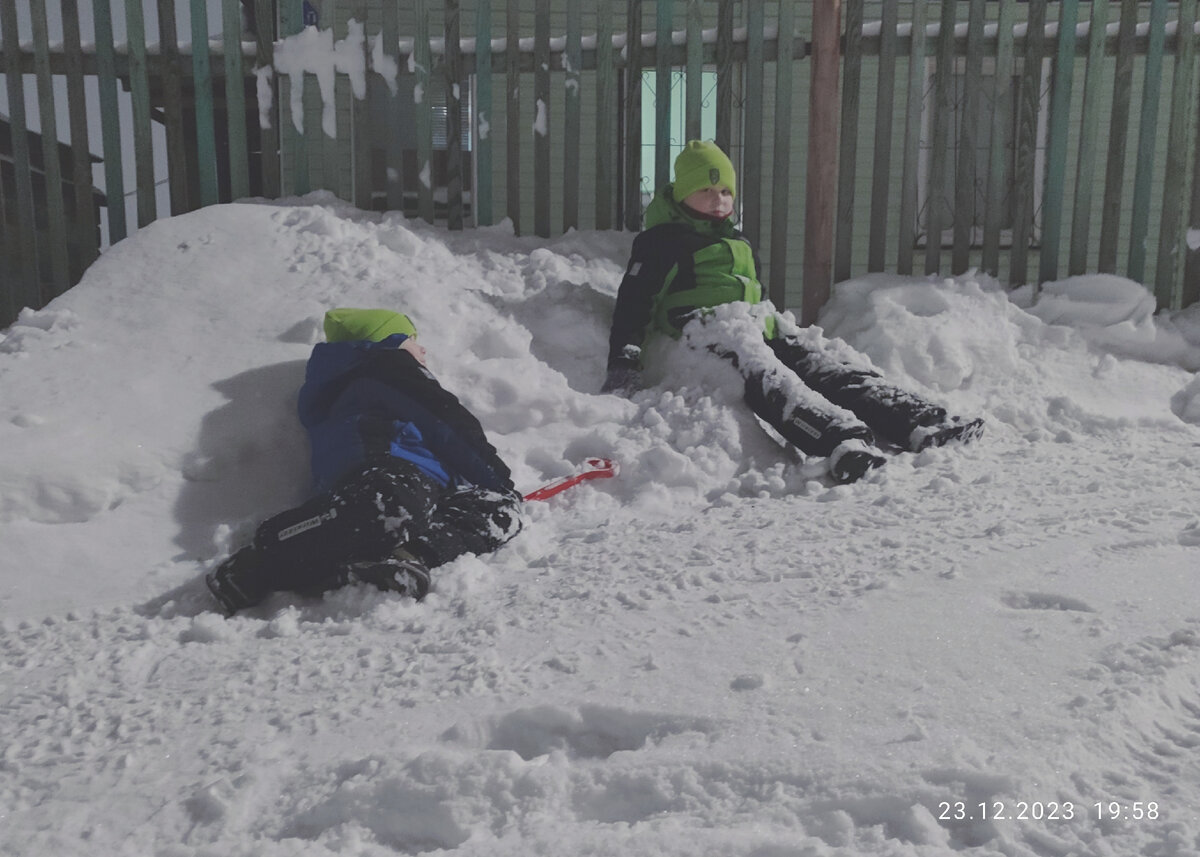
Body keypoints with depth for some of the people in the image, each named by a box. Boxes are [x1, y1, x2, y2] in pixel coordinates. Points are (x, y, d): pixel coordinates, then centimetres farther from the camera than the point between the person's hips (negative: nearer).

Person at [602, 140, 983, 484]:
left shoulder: (738, 243, 32)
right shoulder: (661, 241, 9)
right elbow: (634, 302, -1)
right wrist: (624, 361, -14)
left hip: (763, 327, 8)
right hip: (709, 326, -7)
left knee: (828, 370, -17)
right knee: (769, 380, -37)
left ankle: (919, 422, -33)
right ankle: (841, 442, -62)